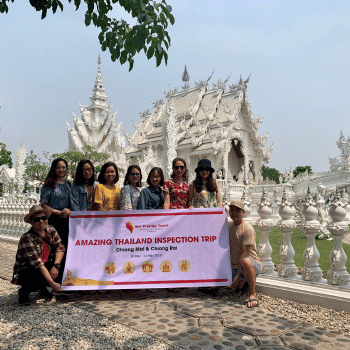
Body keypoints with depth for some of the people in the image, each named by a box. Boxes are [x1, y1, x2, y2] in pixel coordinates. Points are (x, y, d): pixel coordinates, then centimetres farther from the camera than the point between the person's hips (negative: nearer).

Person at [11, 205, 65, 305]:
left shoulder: (51, 230, -5)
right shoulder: (26, 239, -25)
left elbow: (60, 247, -6)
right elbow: (38, 264, -31)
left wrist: (56, 266, -24)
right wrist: (52, 283, -35)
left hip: (45, 267, 7)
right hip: (25, 272, -7)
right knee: (39, 280, -35)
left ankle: (43, 288, 7)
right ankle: (24, 291, 1)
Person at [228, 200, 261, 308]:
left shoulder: (248, 229, -16)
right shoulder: (229, 226, 5)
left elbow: (244, 254, -19)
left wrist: (238, 275, -20)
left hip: (254, 265, -7)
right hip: (234, 267, 7)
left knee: (246, 261, -40)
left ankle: (252, 294, -22)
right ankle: (242, 283, 18)